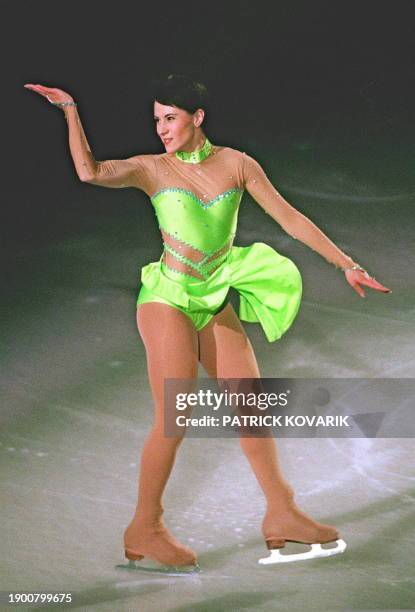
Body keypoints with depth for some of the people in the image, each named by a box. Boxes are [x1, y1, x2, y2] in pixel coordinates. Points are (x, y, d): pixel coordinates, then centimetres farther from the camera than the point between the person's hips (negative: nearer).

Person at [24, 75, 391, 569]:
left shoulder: (236, 164, 3)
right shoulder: (151, 169, -4)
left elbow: (290, 218, 3)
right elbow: (90, 172, -21)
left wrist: (346, 264, 2)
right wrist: (70, 111, -20)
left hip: (215, 303, 4)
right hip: (168, 300, -4)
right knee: (173, 419, -8)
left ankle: (281, 513, 15)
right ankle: (144, 530, 6)